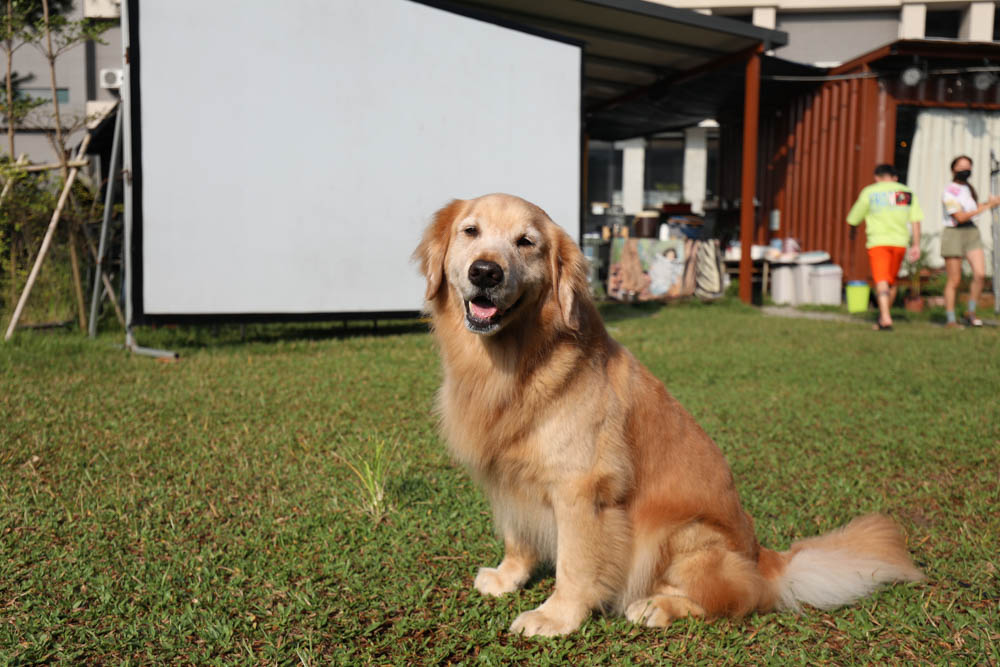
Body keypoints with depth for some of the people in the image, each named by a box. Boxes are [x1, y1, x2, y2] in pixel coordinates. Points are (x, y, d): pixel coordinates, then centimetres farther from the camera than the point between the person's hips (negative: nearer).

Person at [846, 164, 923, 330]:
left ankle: (885, 318, -25)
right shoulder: (907, 192, 11)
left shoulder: (869, 192, 4)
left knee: (881, 281, -10)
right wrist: (916, 245, 5)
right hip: (900, 242, 3)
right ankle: (882, 318, 26)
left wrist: (853, 232, 30)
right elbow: (915, 220, 4)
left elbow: (853, 219, 9)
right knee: (892, 282, 16)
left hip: (878, 241, -3)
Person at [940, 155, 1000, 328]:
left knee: (980, 273, -9)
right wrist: (986, 206, -16)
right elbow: (960, 217, -18)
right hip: (953, 234, -6)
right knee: (954, 280, -3)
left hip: (972, 233, 6)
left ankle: (971, 312, 7)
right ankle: (950, 320, 6)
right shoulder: (949, 192, -11)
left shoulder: (968, 188, 13)